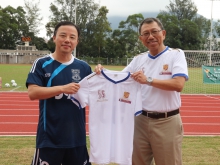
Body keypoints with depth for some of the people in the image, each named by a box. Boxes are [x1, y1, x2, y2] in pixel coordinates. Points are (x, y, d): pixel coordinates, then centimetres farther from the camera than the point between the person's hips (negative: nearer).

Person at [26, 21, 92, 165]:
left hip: (77, 136, 4)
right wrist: (62, 88, -22)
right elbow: (32, 93, -14)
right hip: (49, 137, -3)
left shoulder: (84, 67, 6)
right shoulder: (42, 64, -3)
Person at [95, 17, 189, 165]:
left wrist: (148, 80, -22)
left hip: (167, 122, -4)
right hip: (141, 120, 5)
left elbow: (178, 85, -18)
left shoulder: (176, 54, -4)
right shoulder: (139, 59, 11)